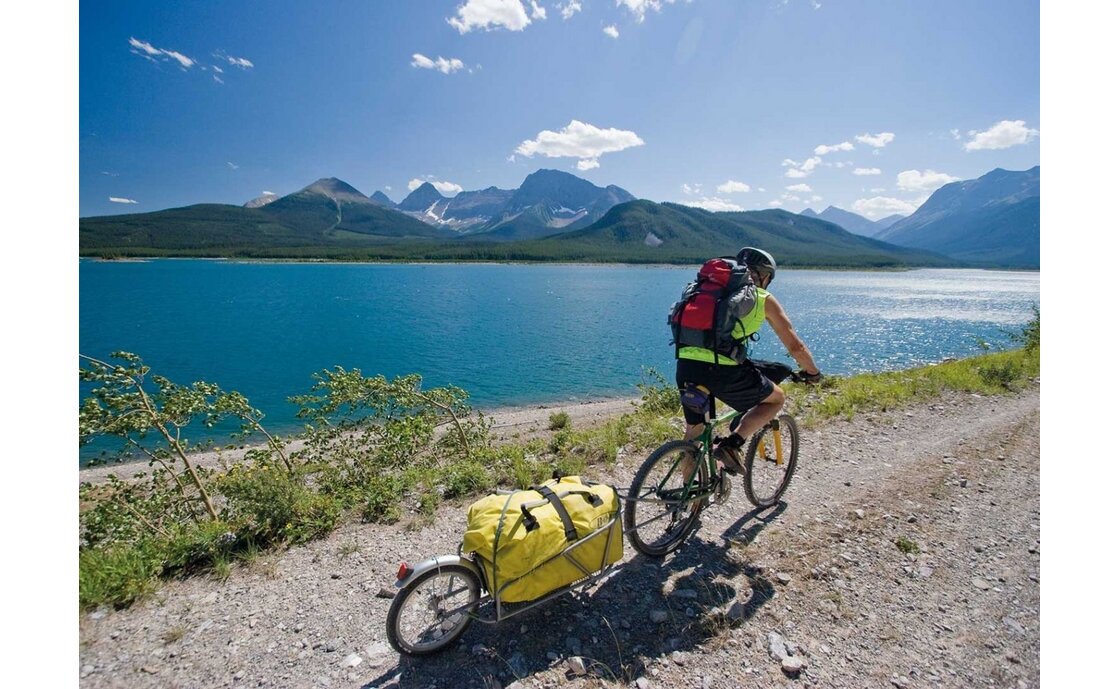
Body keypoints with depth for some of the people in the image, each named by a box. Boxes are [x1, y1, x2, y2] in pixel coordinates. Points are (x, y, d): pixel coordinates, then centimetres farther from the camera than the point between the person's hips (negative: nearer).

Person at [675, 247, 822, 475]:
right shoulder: (764, 299, 12)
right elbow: (796, 347, 13)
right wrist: (813, 372, 31)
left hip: (685, 364, 5)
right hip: (723, 370, -5)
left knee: (694, 429, 26)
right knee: (776, 398, 22)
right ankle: (732, 445, 6)